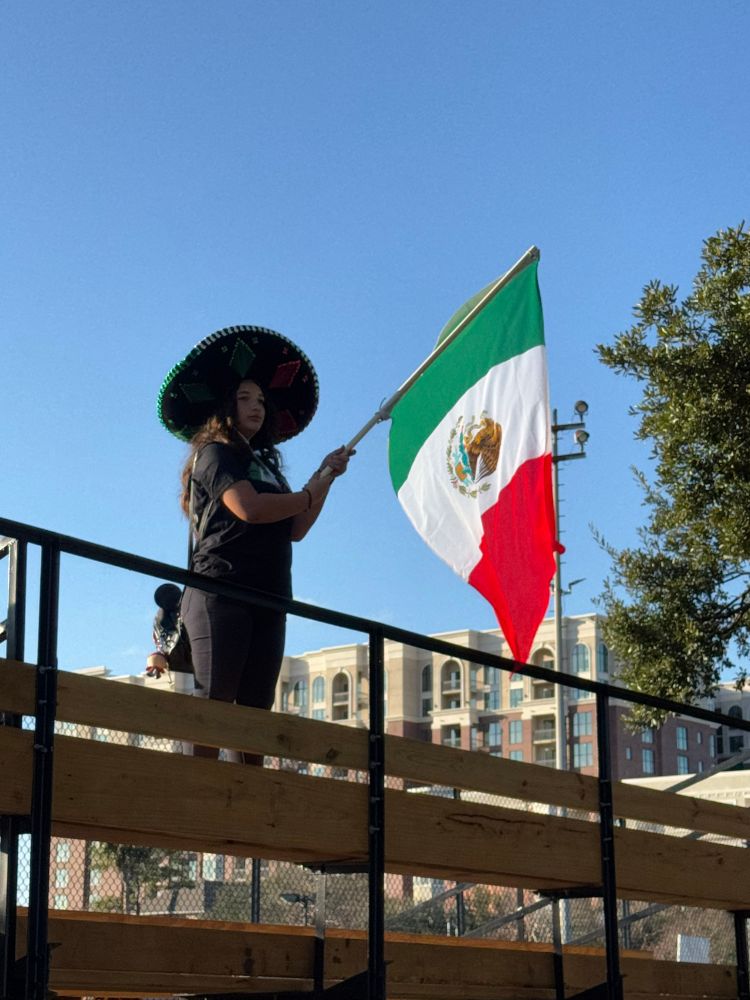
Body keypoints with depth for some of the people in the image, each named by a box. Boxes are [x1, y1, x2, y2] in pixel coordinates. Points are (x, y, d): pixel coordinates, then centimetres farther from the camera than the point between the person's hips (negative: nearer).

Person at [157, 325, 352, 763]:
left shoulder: (265, 465, 25)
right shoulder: (215, 453, 2)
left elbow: (295, 530, 17)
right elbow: (248, 508, -15)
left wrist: (326, 475, 9)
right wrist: (310, 494, 0)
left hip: (267, 598, 8)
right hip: (222, 589, -8)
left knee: (256, 709, 1)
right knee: (215, 702, -14)